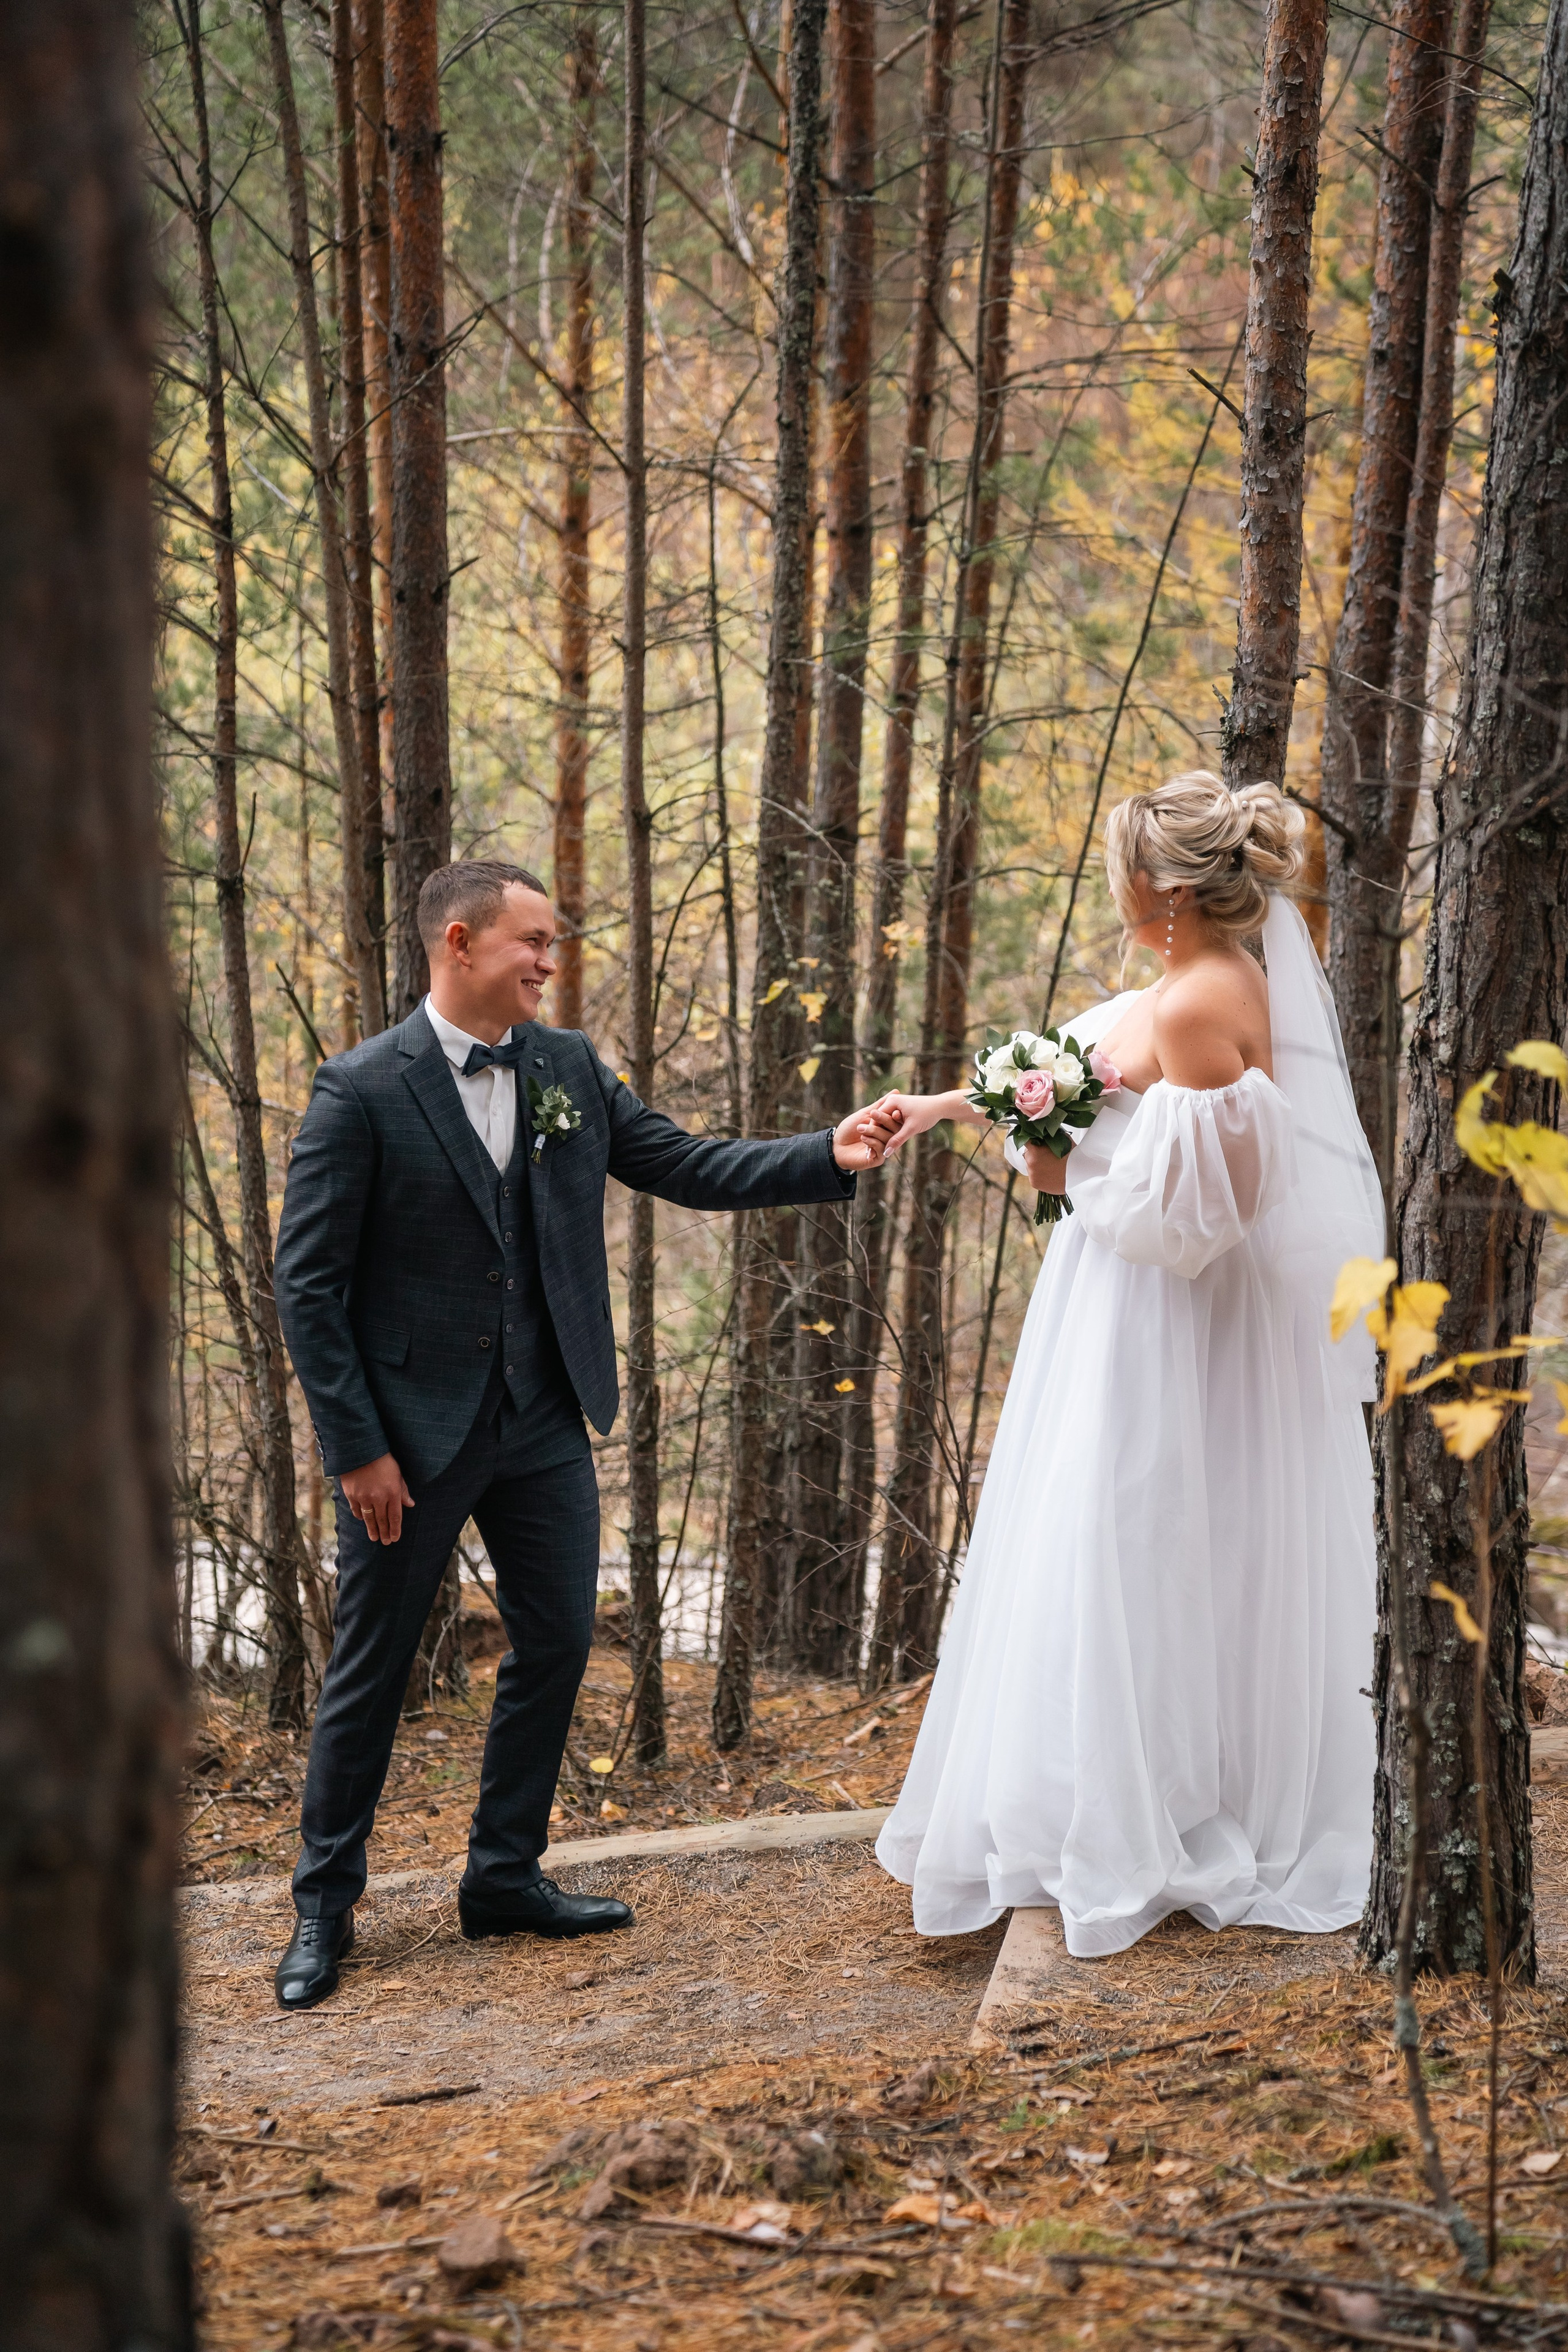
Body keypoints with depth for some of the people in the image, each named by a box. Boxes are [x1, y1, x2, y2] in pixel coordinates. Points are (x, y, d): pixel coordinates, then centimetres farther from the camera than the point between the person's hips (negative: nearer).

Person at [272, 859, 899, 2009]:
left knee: (557, 1644, 11)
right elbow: (309, 1281, -12)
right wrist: (357, 1447, -14)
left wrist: (830, 1155, -9)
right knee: (372, 1668, 5)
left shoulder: (569, 1068, 4)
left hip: (544, 1423, 6)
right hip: (412, 1430, -6)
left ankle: (506, 1875, 27)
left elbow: (691, 1166, 6)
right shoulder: (363, 1090, -12)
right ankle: (326, 1905, 19)